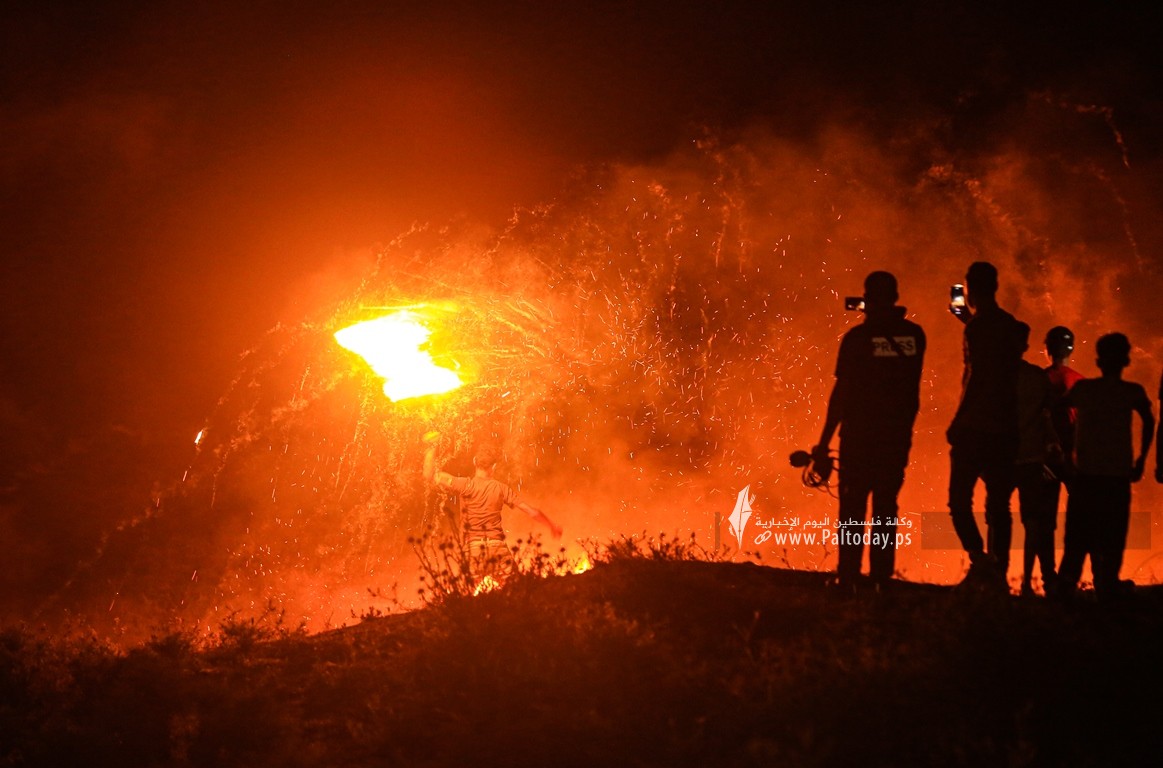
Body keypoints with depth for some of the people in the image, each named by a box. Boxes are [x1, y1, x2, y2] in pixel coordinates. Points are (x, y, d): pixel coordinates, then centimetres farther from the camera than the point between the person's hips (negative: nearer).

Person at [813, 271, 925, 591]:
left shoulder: (857, 337, -8)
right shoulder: (914, 335, 4)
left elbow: (841, 393, -8)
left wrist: (824, 442, -3)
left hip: (860, 435, -3)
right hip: (898, 437, 3)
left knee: (853, 509, 2)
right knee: (886, 509, 10)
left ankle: (848, 580, -3)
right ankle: (881, 580, 7)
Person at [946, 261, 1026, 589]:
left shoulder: (977, 327, -11)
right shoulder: (1010, 326, 11)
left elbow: (974, 377, -17)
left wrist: (957, 422, -11)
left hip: (975, 427, -7)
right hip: (1005, 430, 7)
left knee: (960, 499, -1)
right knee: (998, 505, 9)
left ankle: (980, 560, -18)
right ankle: (998, 571, 6)